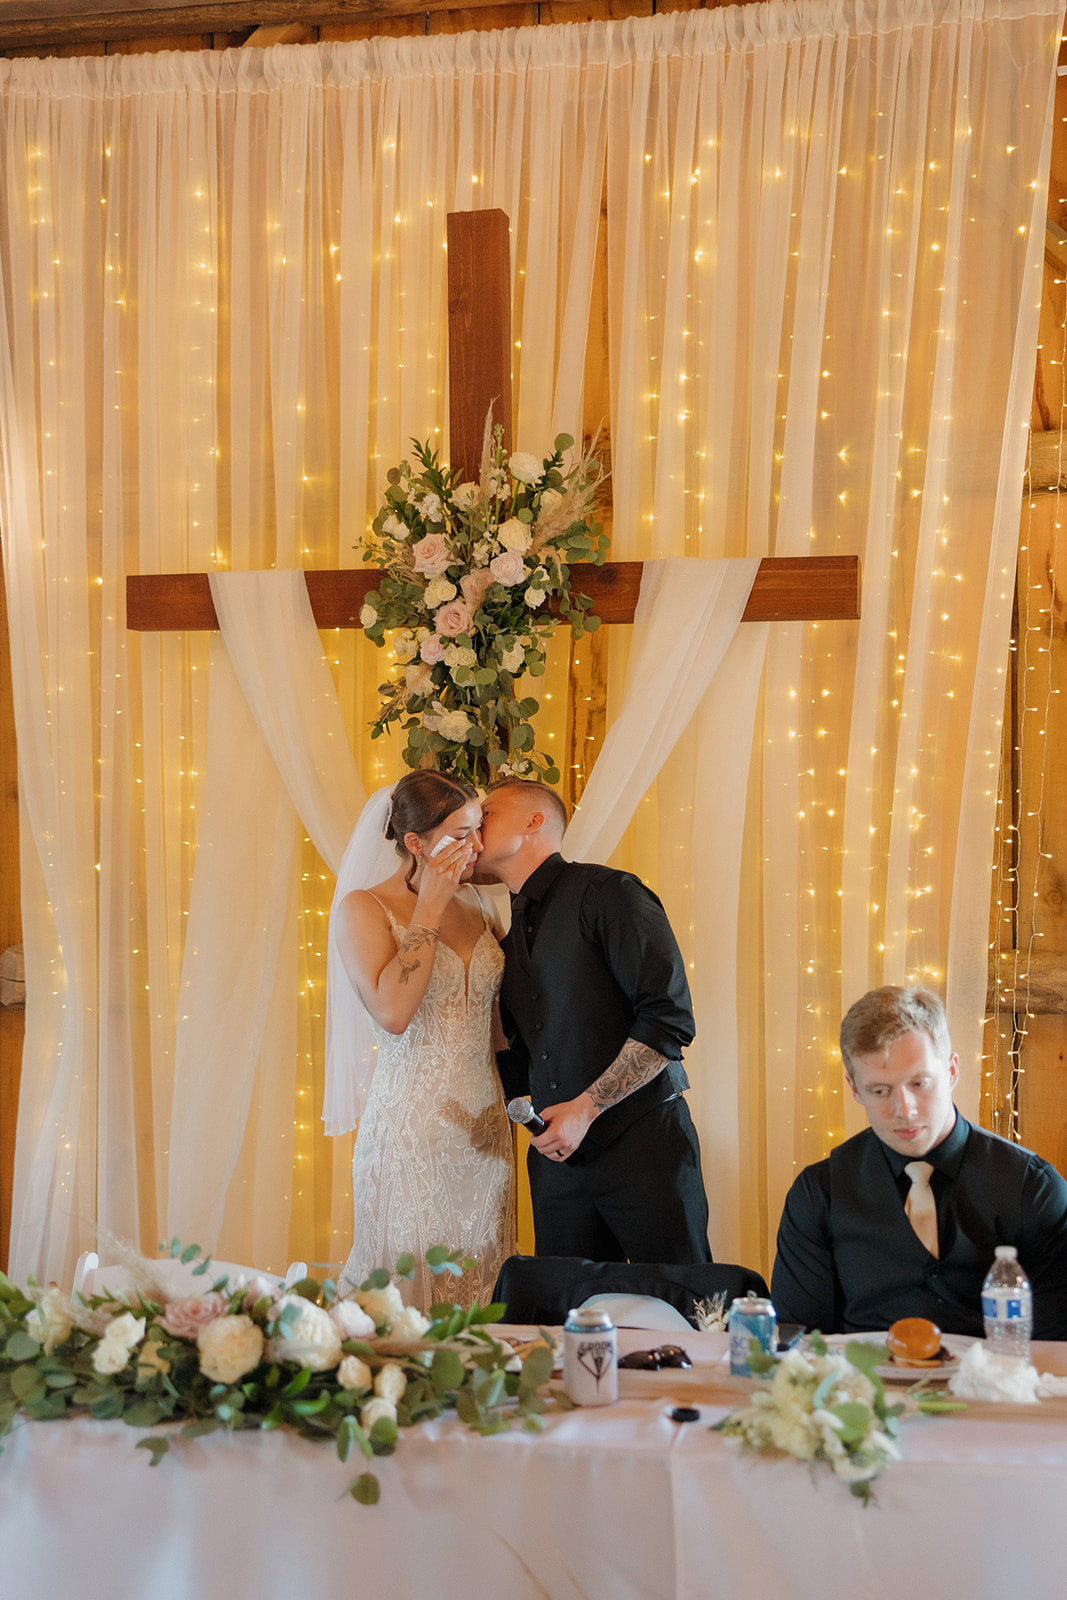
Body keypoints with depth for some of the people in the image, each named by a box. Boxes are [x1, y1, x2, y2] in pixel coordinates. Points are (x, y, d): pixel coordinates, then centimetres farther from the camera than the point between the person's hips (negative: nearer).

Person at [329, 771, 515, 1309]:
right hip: (411, 1138, -5)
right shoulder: (361, 908, -7)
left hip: (485, 1134, 6)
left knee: (480, 1295, 9)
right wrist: (429, 908, -16)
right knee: (411, 1296, -1)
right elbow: (393, 1012, -22)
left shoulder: (472, 903, 9)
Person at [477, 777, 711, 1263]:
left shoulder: (606, 894, -5)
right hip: (558, 1157, 6)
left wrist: (585, 1108, -16)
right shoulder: (508, 941, 18)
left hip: (642, 1141, -6)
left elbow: (669, 1019, -14)